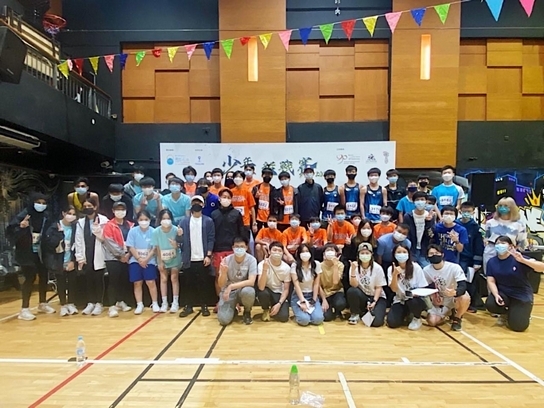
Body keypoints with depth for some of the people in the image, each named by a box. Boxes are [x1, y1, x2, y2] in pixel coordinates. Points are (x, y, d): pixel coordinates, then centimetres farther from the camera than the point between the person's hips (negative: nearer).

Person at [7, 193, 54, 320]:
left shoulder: (46, 216, 0)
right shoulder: (23, 215, -15)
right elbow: (10, 232, -17)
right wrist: (21, 227, -34)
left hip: (41, 252, 6)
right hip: (26, 253, -5)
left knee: (44, 277, 12)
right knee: (30, 278, -6)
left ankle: (43, 304, 30)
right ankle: (25, 309, 5)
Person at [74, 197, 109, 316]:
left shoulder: (103, 220, -2)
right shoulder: (80, 222, 8)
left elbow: (104, 238, -6)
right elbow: (78, 241, 5)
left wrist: (96, 226, -17)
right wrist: (80, 257, -1)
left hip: (98, 256, -3)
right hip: (86, 256, 3)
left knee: (98, 280, 2)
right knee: (88, 280, 9)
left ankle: (99, 304, 12)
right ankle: (90, 303, 20)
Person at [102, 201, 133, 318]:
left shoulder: (130, 225, 9)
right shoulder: (109, 226, -3)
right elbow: (109, 242, -10)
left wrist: (128, 254, -5)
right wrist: (120, 255, -11)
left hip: (126, 258, 4)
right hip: (113, 258, -4)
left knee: (123, 281, 11)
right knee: (113, 282, -4)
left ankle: (121, 302, 27)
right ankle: (112, 306, 1)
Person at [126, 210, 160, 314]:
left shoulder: (153, 231, -8)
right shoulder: (133, 231, -4)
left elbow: (154, 248, -7)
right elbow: (131, 247, -4)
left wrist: (146, 259, -13)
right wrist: (139, 259, -11)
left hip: (149, 261, -1)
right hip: (135, 261, 2)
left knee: (151, 282, -4)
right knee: (137, 283, 3)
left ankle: (155, 304, 8)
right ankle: (139, 305, 13)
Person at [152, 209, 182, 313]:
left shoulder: (175, 230, -23)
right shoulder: (156, 231, -18)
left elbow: (179, 246, -17)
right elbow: (157, 247, -9)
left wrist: (175, 245, -41)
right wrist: (160, 261, -7)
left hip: (174, 258, -2)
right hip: (162, 259, 2)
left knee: (174, 278, 1)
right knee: (163, 279, 7)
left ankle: (175, 303, 9)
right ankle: (164, 303, 16)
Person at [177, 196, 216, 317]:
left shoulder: (208, 221, 2)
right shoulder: (184, 221, 6)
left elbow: (211, 239, -2)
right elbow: (180, 240, 2)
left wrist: (208, 255, -9)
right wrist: (179, 235, -21)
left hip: (203, 259, -1)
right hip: (188, 259, 1)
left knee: (203, 284, 7)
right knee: (189, 284, 9)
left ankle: (204, 306, 18)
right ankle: (188, 306, 20)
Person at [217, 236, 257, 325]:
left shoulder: (251, 260, -15)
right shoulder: (226, 260, -11)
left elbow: (251, 282, -24)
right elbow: (221, 285, -11)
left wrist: (231, 286, -32)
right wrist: (223, 272, -32)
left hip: (244, 289, 0)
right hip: (228, 291, 1)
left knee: (248, 291, -38)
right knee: (224, 320, -22)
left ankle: (247, 312, -2)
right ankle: (232, 309, 16)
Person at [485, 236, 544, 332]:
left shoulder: (518, 259, -15)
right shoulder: (491, 262, -4)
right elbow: (491, 281, -6)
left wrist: (523, 260, -42)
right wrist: (496, 295, -25)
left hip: (522, 295, -3)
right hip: (503, 293, 3)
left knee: (517, 326, -15)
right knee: (490, 304, -28)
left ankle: (524, 314, 25)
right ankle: (506, 314, 10)